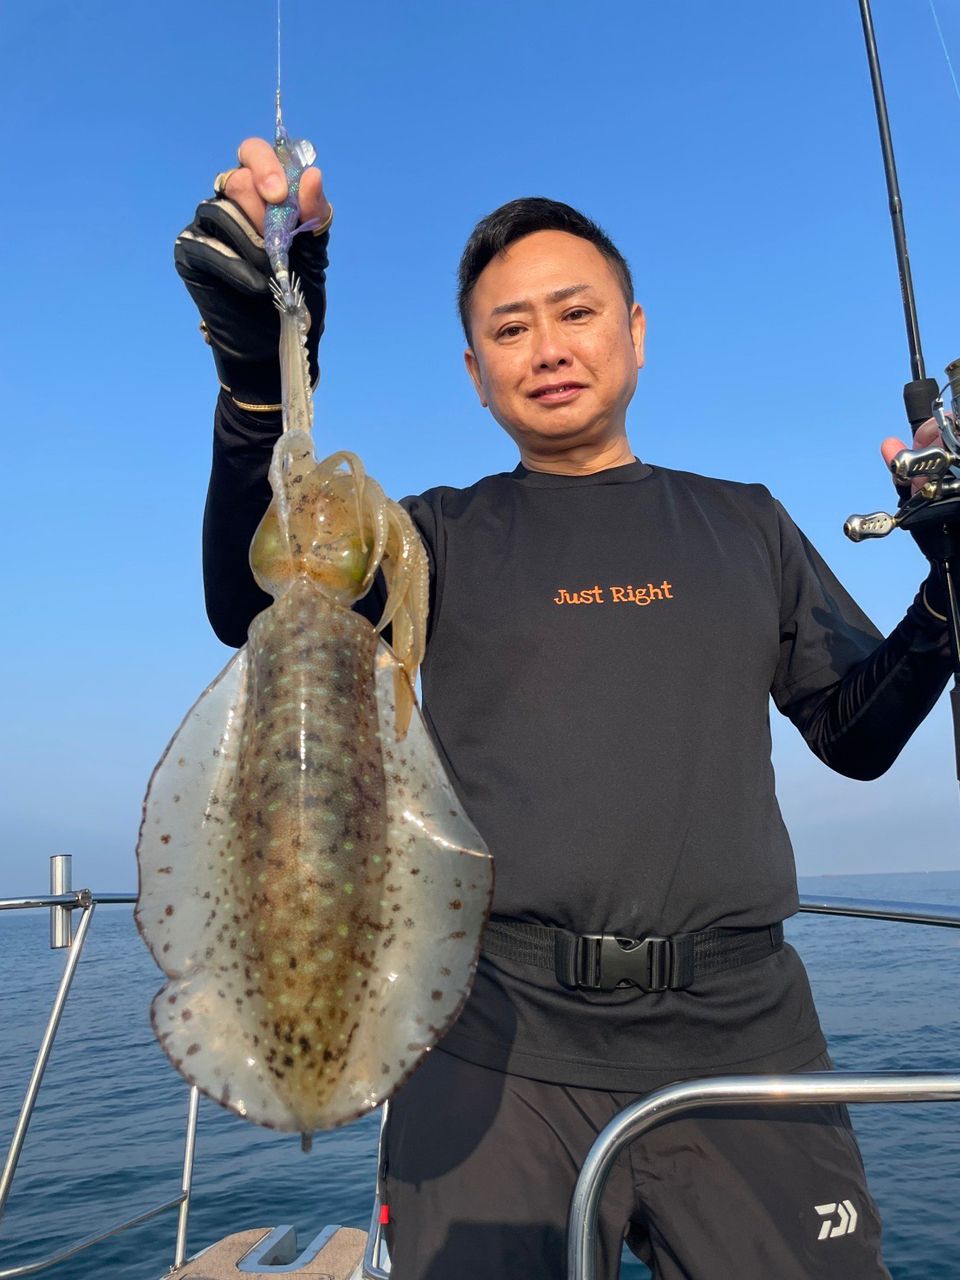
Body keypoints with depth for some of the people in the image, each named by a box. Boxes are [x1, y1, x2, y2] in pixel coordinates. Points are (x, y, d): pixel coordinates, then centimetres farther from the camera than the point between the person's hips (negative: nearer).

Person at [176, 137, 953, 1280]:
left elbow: (859, 734, 12)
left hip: (741, 1037, 2)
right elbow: (254, 610, -10)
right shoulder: (443, 538, 7)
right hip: (501, 1046, -1)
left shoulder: (743, 526, 12)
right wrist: (260, 372, -23)